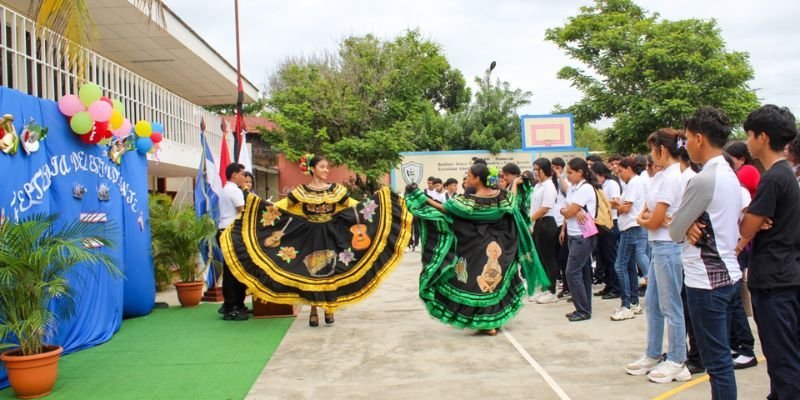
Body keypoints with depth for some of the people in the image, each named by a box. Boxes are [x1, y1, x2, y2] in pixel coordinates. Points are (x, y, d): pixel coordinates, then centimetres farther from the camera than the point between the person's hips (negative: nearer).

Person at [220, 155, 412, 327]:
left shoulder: (336, 189, 4)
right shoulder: (301, 191, -1)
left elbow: (354, 206, 7)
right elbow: (283, 207, -2)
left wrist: (376, 199, -1)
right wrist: (260, 204, -14)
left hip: (330, 234, 1)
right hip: (309, 235, -1)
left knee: (330, 271, 2)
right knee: (310, 273, 1)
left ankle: (329, 309, 15)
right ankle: (313, 311, 12)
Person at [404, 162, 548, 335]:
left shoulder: (469, 200, -21)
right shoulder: (500, 195, -5)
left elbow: (443, 208, -20)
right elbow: (513, 200, 16)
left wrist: (421, 197, -15)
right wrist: (515, 184, 34)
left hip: (478, 248, -5)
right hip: (498, 245, 5)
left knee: (479, 281, 5)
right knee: (497, 278, 16)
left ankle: (487, 324, 9)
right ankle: (495, 319, 26)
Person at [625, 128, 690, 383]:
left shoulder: (671, 178, -17)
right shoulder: (660, 176, 12)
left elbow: (654, 222, -16)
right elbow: (646, 214, 16)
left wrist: (644, 220, 4)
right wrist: (646, 217, -5)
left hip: (668, 246, -10)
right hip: (658, 245, 10)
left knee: (670, 306, 1)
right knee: (652, 302, 16)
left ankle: (677, 362, 13)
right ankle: (653, 356, 27)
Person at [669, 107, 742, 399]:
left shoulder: (703, 180, -19)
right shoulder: (731, 175, 11)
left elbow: (675, 231, -13)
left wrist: (685, 229, 8)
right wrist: (692, 227, -6)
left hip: (706, 280, -9)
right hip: (728, 274, 9)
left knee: (717, 361, -1)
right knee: (720, 356, 18)